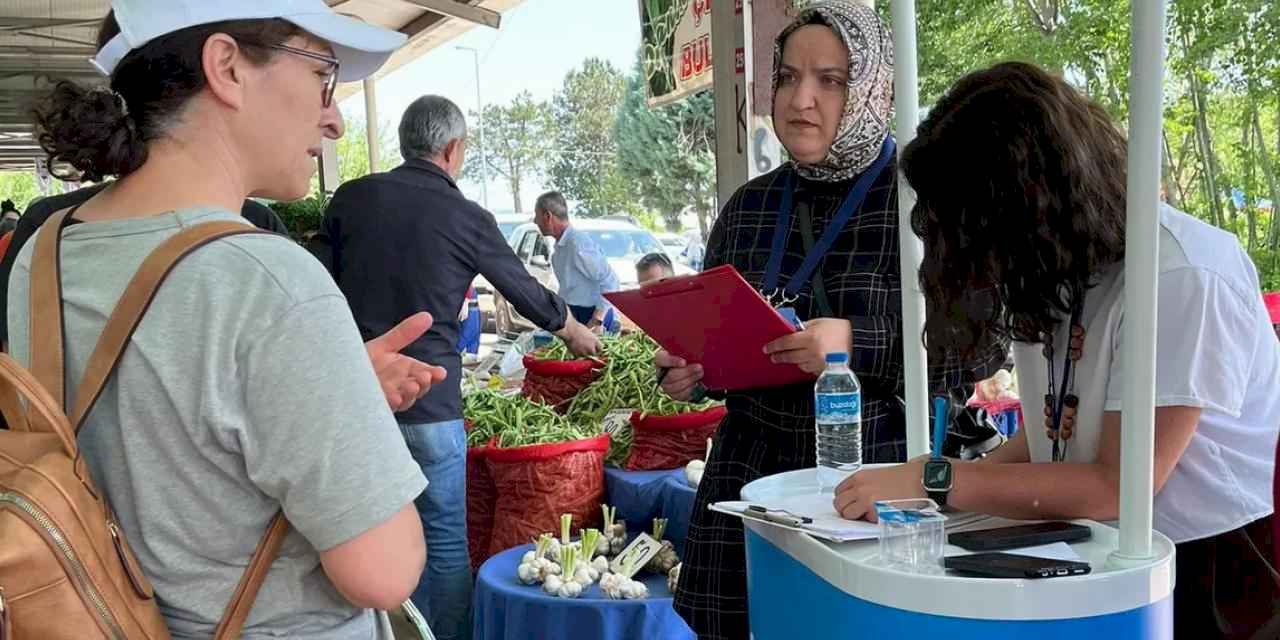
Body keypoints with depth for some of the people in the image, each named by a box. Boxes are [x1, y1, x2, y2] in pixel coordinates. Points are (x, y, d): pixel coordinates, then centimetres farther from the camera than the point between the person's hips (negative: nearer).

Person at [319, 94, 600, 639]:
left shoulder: (351, 198, 4)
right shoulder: (467, 218, -3)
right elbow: (525, 290, 10)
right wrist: (576, 333, 27)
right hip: (425, 401, -4)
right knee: (444, 541, 8)